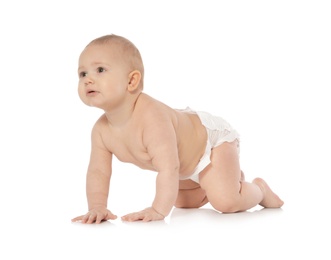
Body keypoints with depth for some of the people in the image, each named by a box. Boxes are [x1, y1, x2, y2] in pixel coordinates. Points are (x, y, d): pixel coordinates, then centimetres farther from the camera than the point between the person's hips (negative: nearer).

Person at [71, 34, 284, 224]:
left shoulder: (151, 117, -45)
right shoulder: (101, 130, -21)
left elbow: (168, 168, -48)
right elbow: (98, 171, -13)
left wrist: (159, 210, -49)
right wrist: (97, 207, -26)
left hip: (212, 135, -8)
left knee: (225, 201, -21)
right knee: (183, 202, 26)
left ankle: (259, 189, 12)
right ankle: (231, 177, 46)